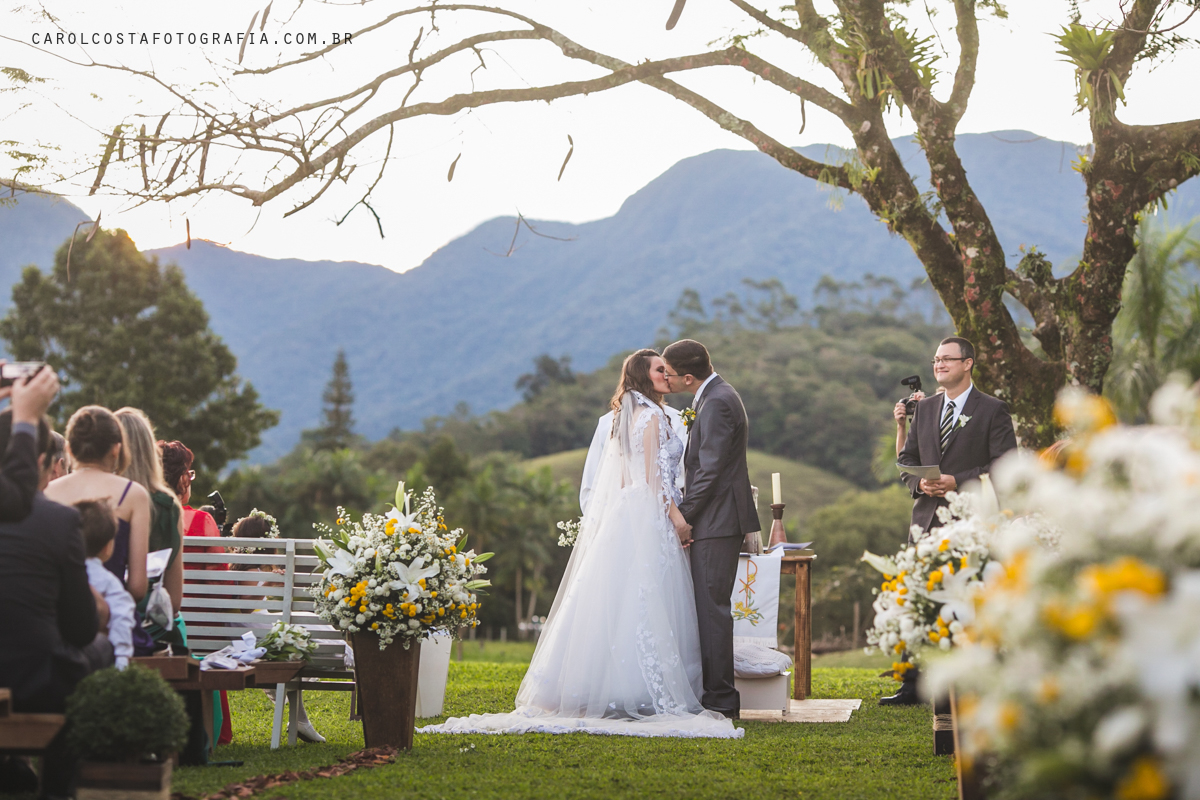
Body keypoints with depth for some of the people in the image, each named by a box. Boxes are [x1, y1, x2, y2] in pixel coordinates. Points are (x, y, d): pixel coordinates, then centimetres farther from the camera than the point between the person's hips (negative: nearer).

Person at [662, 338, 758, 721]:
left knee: (712, 607, -7)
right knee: (710, 607, 12)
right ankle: (718, 693, 17)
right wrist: (686, 511, 15)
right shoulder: (716, 396, 16)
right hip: (717, 521, 10)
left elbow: (710, 471, -19)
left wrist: (683, 516, -13)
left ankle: (720, 700, -3)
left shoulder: (717, 403, -16)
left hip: (717, 521, -10)